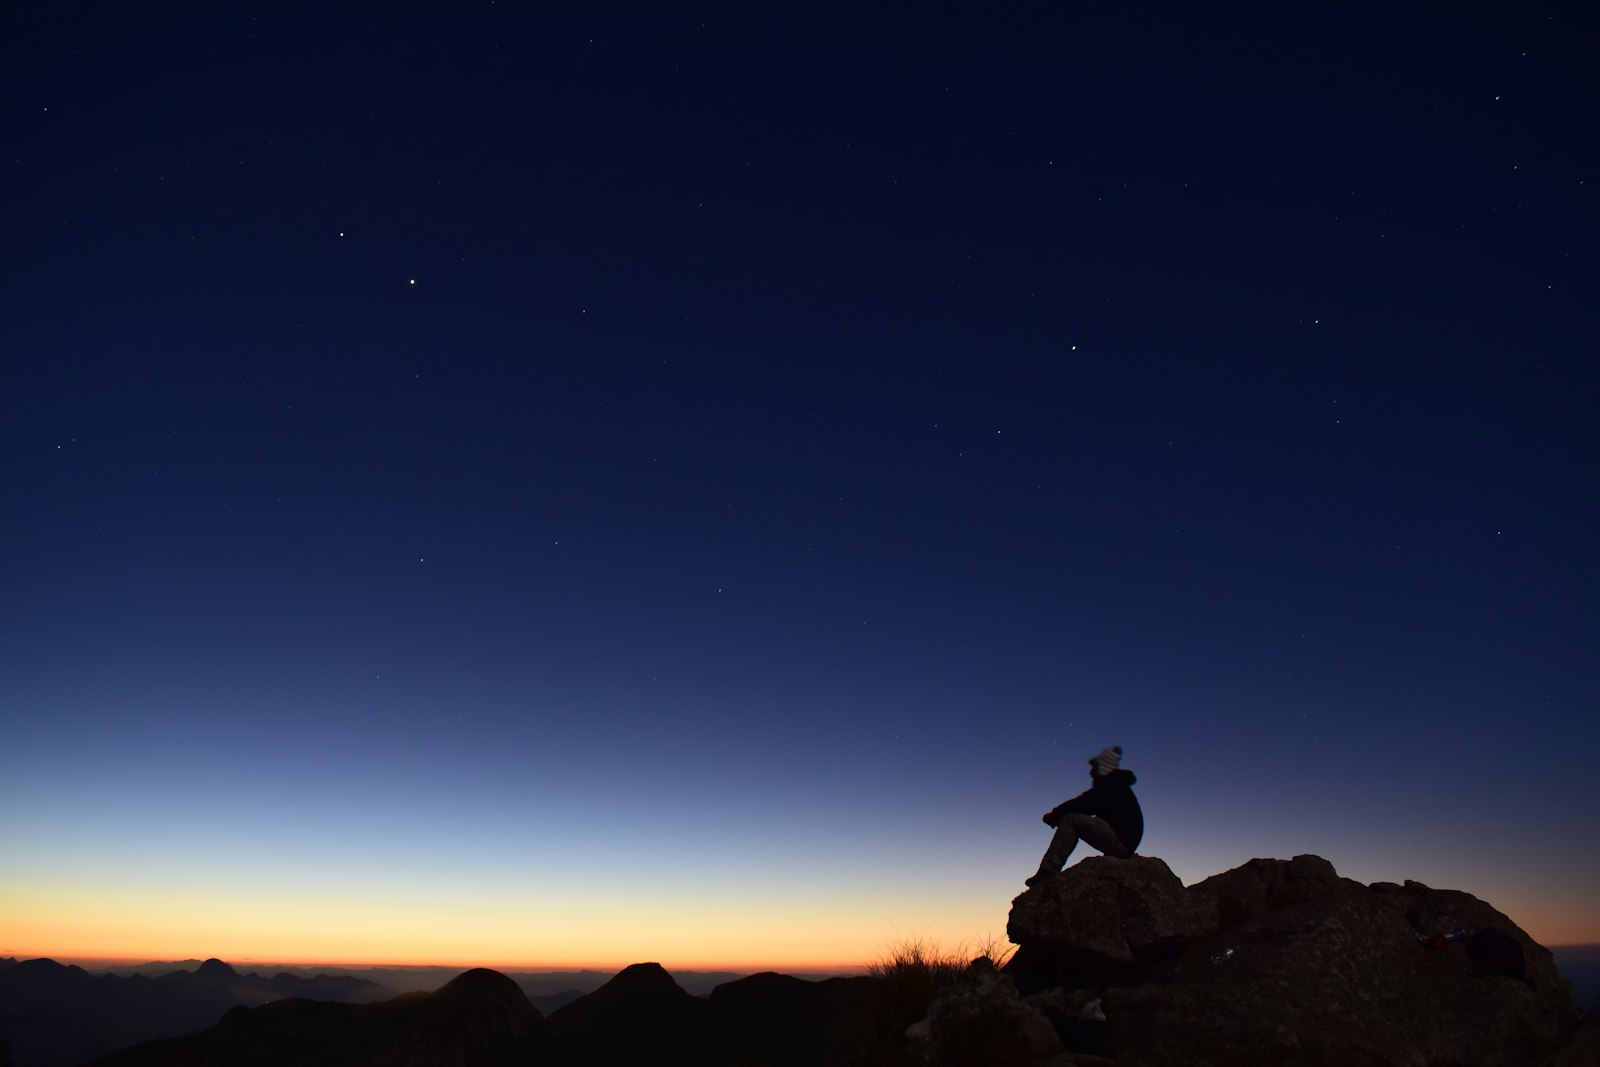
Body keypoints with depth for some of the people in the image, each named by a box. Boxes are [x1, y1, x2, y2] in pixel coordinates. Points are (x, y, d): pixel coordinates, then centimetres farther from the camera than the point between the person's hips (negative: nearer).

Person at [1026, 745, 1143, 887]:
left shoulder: (1112, 785, -11)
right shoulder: (1116, 784, 21)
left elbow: (1081, 803, -17)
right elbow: (1083, 806, 20)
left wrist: (1053, 815, -4)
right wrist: (1057, 815, 7)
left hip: (1120, 841, -11)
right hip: (1124, 845, 11)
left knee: (1070, 820, -17)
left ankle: (1047, 871, -23)